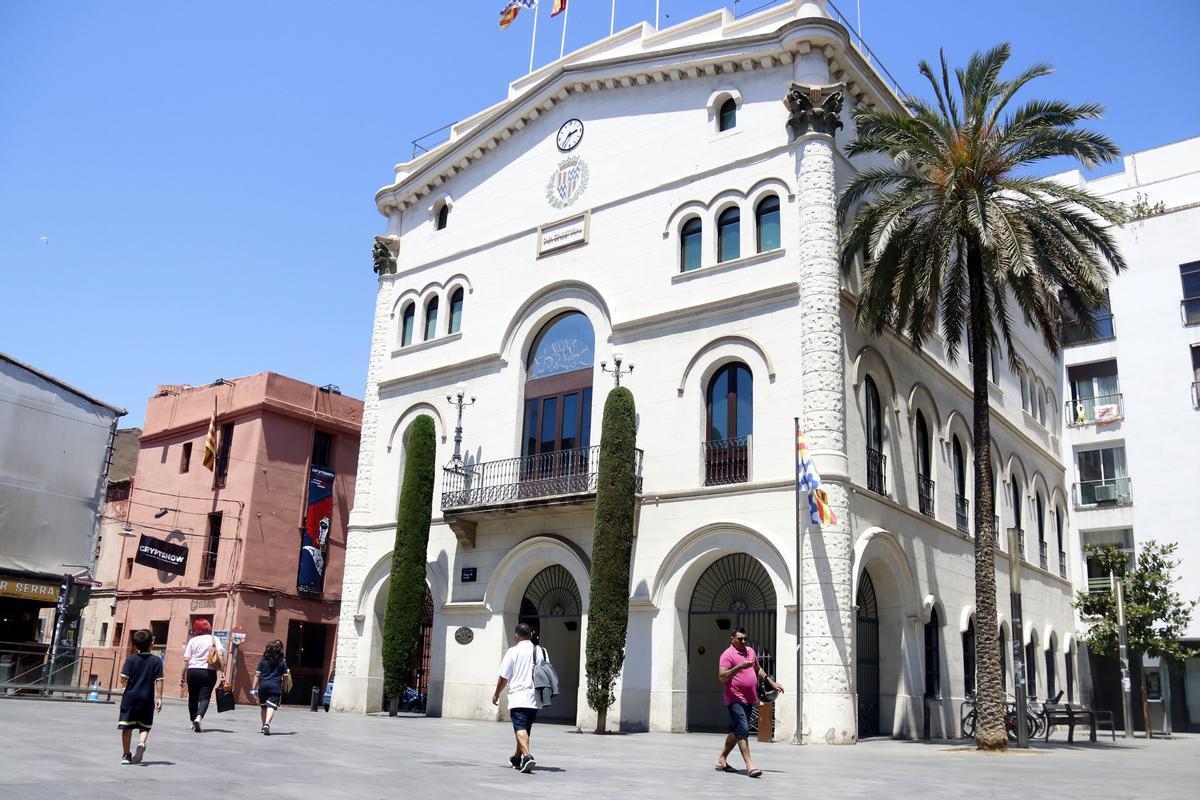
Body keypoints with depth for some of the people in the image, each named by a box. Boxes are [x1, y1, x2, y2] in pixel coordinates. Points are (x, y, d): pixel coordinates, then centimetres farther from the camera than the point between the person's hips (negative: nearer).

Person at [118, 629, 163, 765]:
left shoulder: (131, 659, -2)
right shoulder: (156, 660, -4)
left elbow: (123, 678, -8)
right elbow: (159, 681, -7)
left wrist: (125, 685, 15)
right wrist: (159, 698, -3)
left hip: (130, 697, 0)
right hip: (147, 698, 0)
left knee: (127, 727, 8)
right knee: (144, 727, 10)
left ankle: (126, 754, 13)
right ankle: (141, 743, -17)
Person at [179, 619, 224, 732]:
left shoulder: (193, 640, 7)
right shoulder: (214, 639, 5)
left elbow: (186, 660, 2)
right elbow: (221, 653, -9)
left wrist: (182, 676, 6)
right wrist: (223, 668, -9)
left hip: (193, 671, 1)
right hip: (209, 672, -1)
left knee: (193, 697, 15)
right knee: (205, 697, -2)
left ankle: (194, 722, 22)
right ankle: (198, 717, -26)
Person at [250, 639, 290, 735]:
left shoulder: (263, 660, 4)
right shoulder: (282, 661, 2)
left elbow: (257, 674, 1)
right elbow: (285, 676, 2)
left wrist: (254, 688, 4)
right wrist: (284, 688, 12)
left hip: (263, 686, 2)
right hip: (275, 687, -2)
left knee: (263, 706, 17)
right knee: (271, 706, -7)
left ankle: (264, 725, 26)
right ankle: (267, 723, -28)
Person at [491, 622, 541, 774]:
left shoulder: (513, 651, -4)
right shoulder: (540, 651, 8)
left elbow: (503, 677, -2)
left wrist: (496, 694, 12)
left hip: (518, 697, -5)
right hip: (535, 699, 5)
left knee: (520, 729, -11)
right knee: (526, 729, 18)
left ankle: (527, 756, -31)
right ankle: (517, 758, 33)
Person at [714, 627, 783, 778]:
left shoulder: (750, 651, 14)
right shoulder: (728, 655, -11)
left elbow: (758, 669, 28)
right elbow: (722, 677, -20)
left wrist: (771, 682, 22)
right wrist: (739, 667, -28)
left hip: (748, 699, 8)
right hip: (735, 699, -8)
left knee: (736, 731, 13)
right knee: (743, 730, -16)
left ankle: (721, 760, 24)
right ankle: (749, 766, -18)